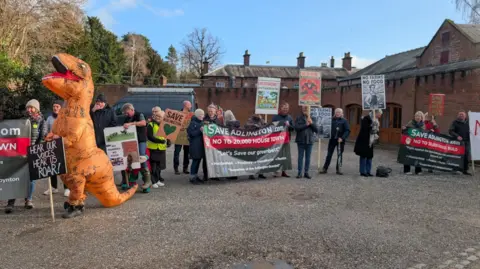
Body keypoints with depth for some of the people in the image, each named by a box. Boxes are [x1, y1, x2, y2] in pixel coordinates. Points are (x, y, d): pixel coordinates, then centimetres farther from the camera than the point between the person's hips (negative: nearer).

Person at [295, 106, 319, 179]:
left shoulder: (312, 119, 9)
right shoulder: (298, 118, 2)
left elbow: (317, 130, 4)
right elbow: (296, 128, -12)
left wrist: (311, 123, -9)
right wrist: (306, 124, -12)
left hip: (310, 140, 2)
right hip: (301, 140, -2)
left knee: (308, 157, 6)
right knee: (300, 156, 2)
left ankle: (306, 172, 14)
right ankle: (299, 173, 8)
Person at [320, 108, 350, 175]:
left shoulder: (344, 121, 0)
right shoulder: (332, 120, 6)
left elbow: (347, 130, -6)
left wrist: (342, 138, -17)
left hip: (340, 140, -1)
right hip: (332, 139, 1)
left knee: (340, 155, 7)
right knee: (329, 154, 4)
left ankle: (338, 169, 16)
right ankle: (325, 168, 9)